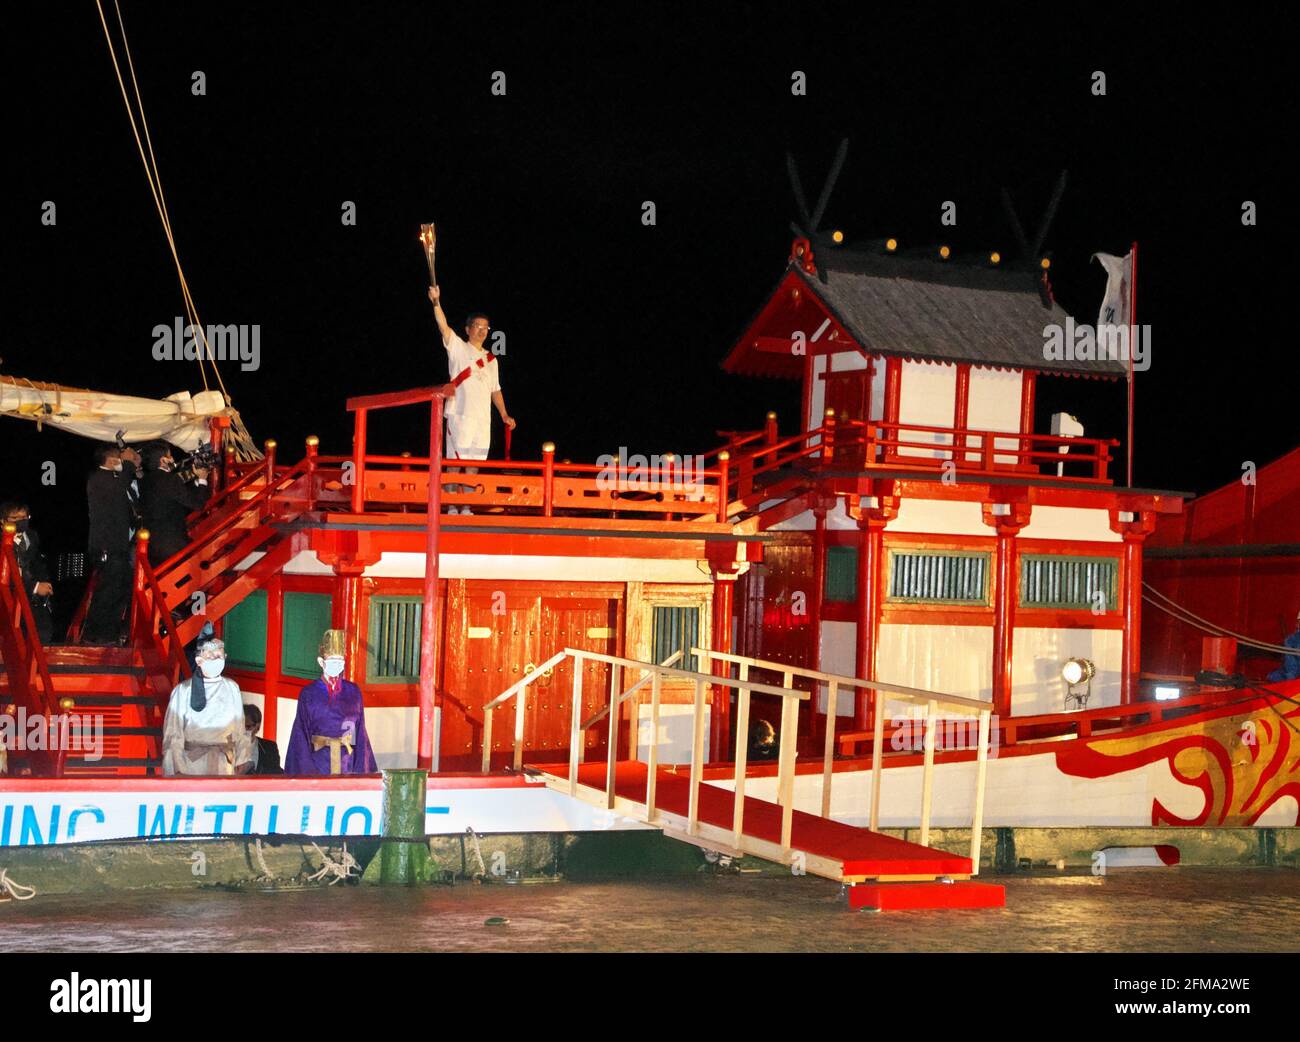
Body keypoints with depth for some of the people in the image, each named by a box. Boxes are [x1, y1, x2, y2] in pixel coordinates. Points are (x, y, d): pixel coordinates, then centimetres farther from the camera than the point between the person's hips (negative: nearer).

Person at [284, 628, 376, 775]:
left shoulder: (353, 692, 7)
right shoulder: (308, 694, 0)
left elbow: (360, 733, 7)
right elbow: (301, 735, -1)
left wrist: (361, 771, 1)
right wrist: (305, 770, -9)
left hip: (346, 762, 2)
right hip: (319, 761, -2)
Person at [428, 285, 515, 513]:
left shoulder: (490, 359, 18)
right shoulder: (458, 348, 3)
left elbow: (495, 390, 23)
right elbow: (443, 326, -13)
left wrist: (504, 415, 15)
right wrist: (436, 302, -27)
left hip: (482, 418, 5)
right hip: (459, 415, -5)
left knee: (473, 464, 6)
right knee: (454, 462, -6)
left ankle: (466, 507, 11)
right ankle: (451, 507, -3)